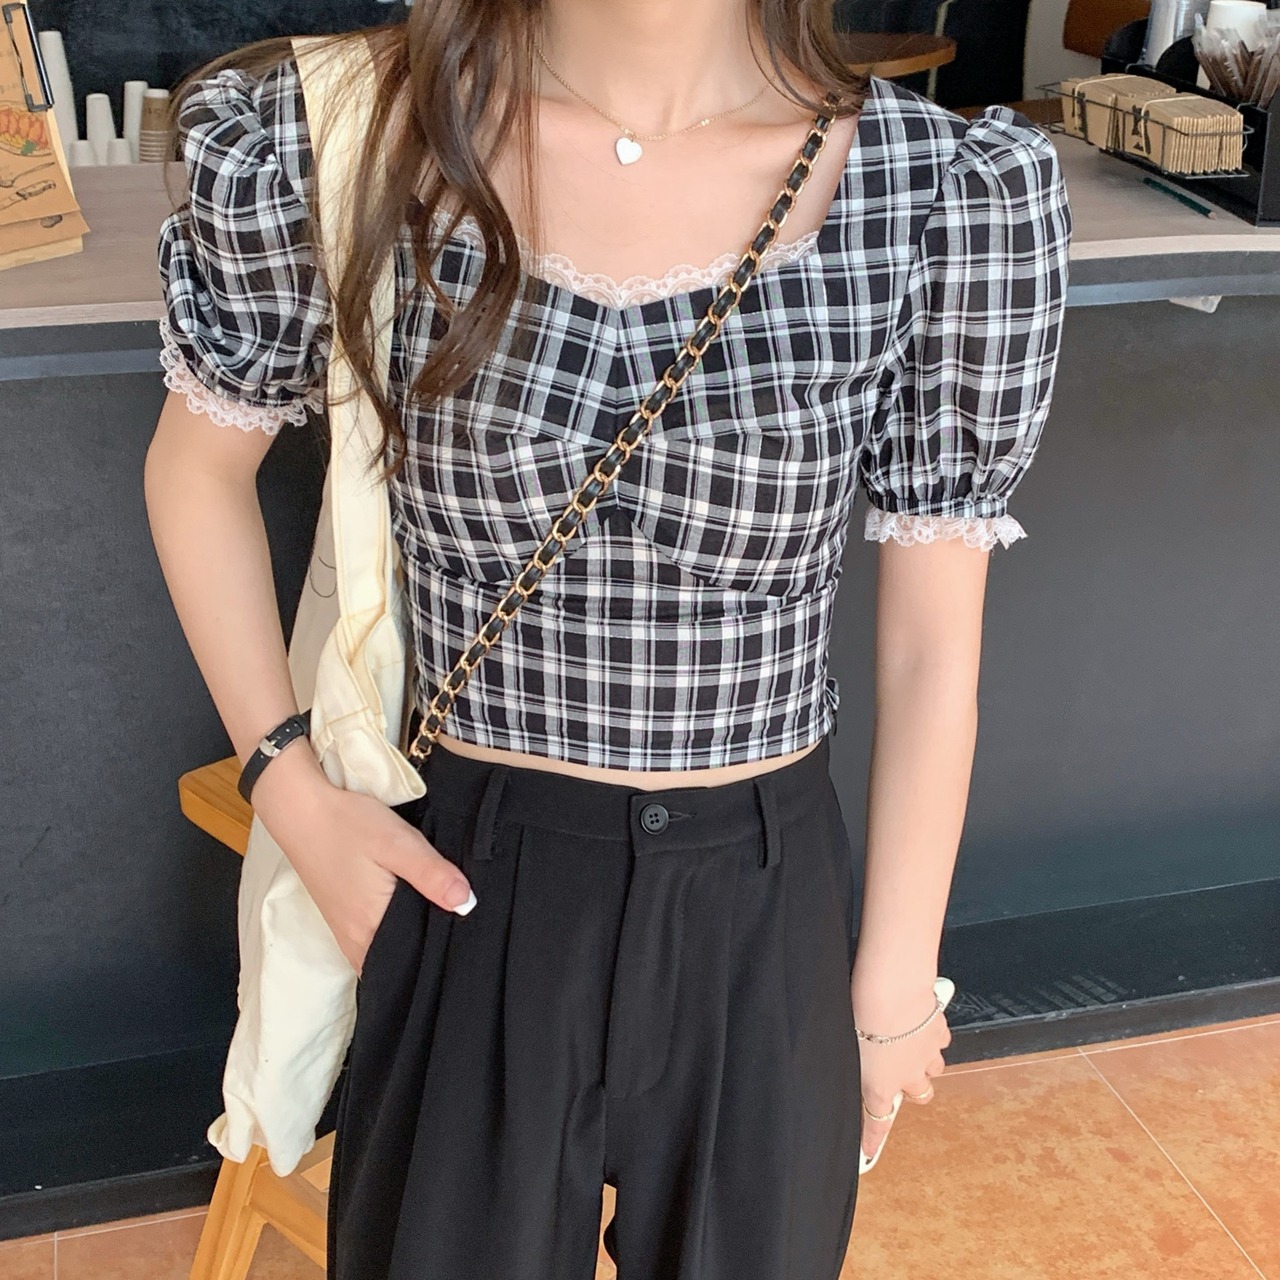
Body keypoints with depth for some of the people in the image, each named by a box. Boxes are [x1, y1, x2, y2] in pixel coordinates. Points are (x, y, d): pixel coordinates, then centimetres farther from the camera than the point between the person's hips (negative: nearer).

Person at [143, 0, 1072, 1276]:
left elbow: (933, 642, -6)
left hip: (763, 920, 1)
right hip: (471, 888, 0)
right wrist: (291, 791, -3)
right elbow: (196, 465, 4)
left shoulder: (951, 194, -14)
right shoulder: (331, 139, -13)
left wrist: (895, 979, 2)